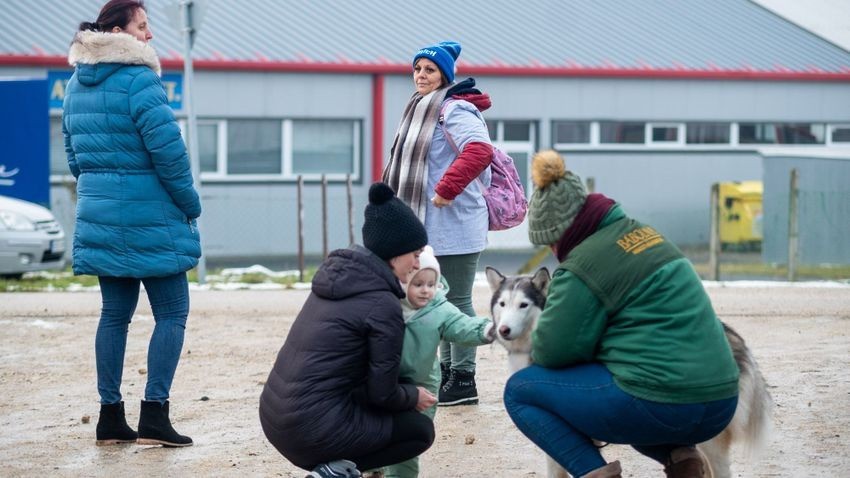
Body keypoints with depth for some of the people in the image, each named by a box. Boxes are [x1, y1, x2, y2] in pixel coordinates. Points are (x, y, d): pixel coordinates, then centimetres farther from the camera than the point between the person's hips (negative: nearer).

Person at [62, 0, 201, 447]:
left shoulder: (76, 84, 10)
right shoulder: (139, 80, -16)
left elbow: (75, 155, 17)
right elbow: (168, 149, -18)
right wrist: (190, 203, -6)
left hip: (98, 217, 8)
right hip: (149, 220, -8)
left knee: (114, 313, 13)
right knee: (171, 313, 0)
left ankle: (110, 416, 12)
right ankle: (154, 415, -6)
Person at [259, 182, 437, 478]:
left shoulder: (338, 274, 10)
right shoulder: (382, 304, -13)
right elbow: (382, 393, -8)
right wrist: (414, 397, 12)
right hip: (314, 429, -8)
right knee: (421, 429, 12)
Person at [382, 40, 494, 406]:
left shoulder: (454, 110, -15)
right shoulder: (421, 109, 16)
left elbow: (480, 151, -30)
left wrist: (446, 190, -29)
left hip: (454, 225, -10)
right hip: (429, 225, 10)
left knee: (457, 302, -5)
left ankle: (463, 380, 0)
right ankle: (447, 371, 25)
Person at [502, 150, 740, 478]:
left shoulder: (583, 266, -10)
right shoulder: (642, 232, 14)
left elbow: (552, 350, -6)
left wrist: (537, 341, 15)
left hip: (658, 408, -8)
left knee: (520, 389, 6)